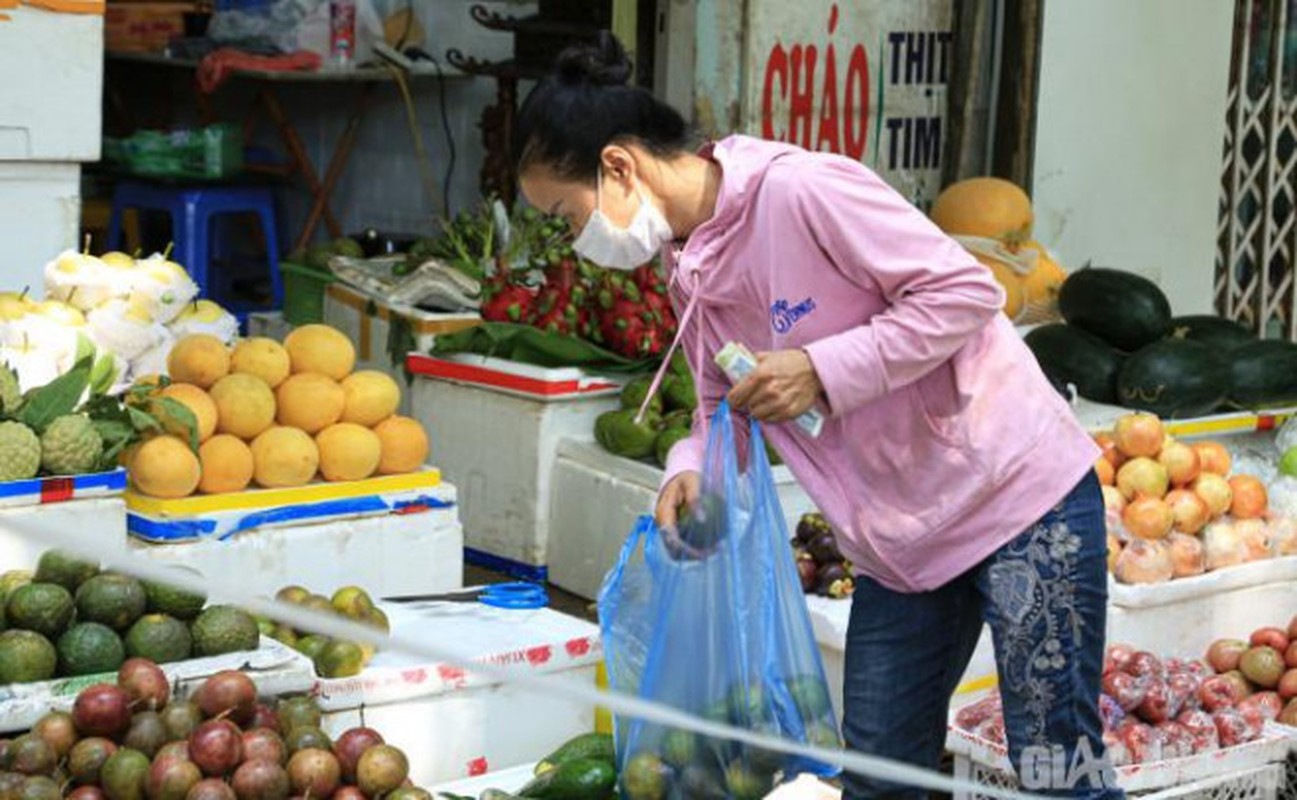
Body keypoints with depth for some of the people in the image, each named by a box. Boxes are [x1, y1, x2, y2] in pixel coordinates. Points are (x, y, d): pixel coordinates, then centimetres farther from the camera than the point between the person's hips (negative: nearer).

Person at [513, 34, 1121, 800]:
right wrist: (692, 469, -10)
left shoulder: (800, 190, -22)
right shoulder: (691, 271, 4)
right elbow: (726, 402, 12)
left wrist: (821, 371, -25)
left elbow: (966, 289, -21)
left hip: (1020, 493, -8)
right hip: (901, 535, 8)